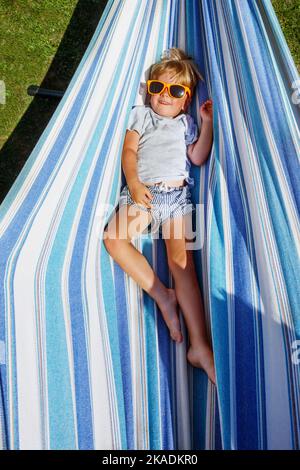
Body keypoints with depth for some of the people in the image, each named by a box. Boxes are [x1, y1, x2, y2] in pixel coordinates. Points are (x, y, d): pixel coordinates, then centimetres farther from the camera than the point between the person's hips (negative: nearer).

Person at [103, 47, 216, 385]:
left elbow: (197, 157, 10)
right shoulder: (141, 115, 22)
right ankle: (162, 294, -21)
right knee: (114, 237, -27)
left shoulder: (186, 123, 25)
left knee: (181, 257, -17)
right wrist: (135, 185, -9)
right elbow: (128, 152, 8)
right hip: (141, 191, 1)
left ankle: (199, 345, -20)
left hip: (176, 195, -1)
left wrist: (206, 122, 8)